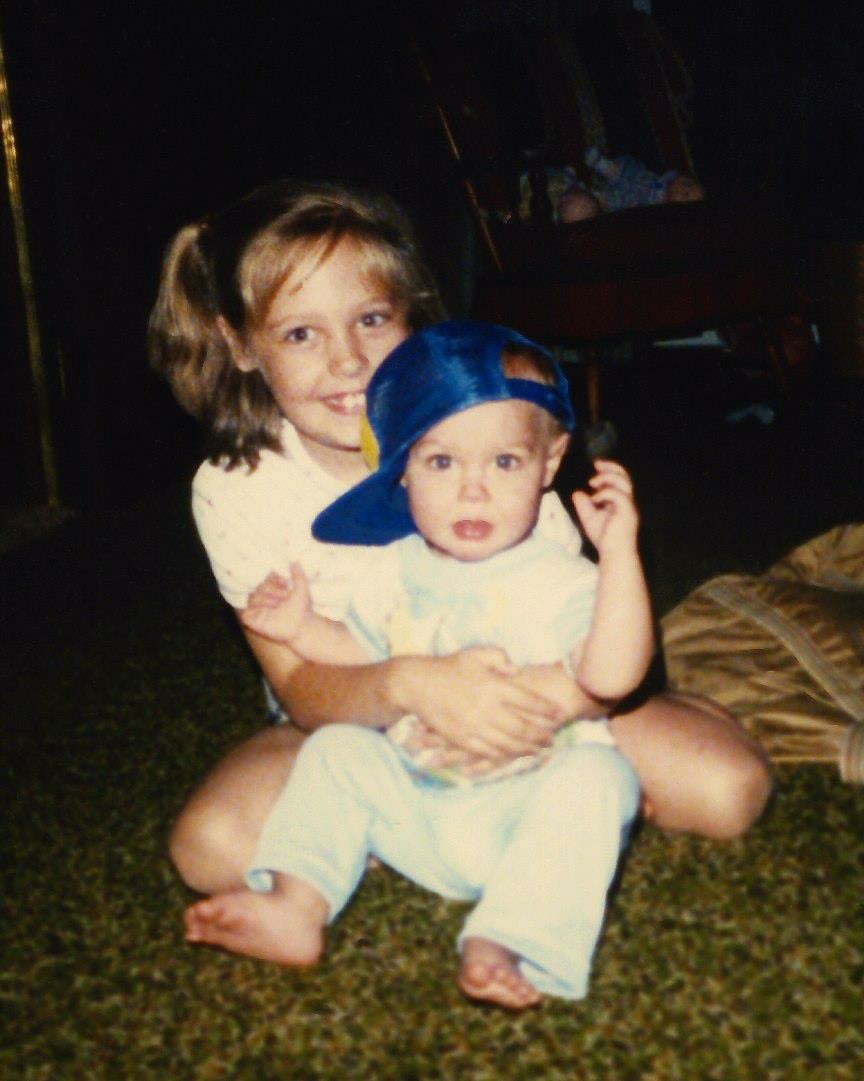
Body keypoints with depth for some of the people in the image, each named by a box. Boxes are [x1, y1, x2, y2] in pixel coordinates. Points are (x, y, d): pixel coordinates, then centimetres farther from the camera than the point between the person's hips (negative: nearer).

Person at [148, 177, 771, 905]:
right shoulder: (236, 489, -16)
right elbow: (299, 684, -20)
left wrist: (571, 683, -42)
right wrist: (409, 685, -44)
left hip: (511, 708, -1)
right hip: (354, 722, 1)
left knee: (729, 788, -18)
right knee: (210, 845, -31)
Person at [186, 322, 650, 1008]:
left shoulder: (561, 579, -9)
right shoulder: (398, 572, 6)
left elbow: (610, 677, -26)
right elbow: (362, 658, 21)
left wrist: (619, 554, -30)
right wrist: (304, 628, 6)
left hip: (522, 809, -4)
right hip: (417, 810, 5)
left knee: (594, 776, -31)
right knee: (336, 750, -6)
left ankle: (503, 944, -40)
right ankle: (297, 909, -17)